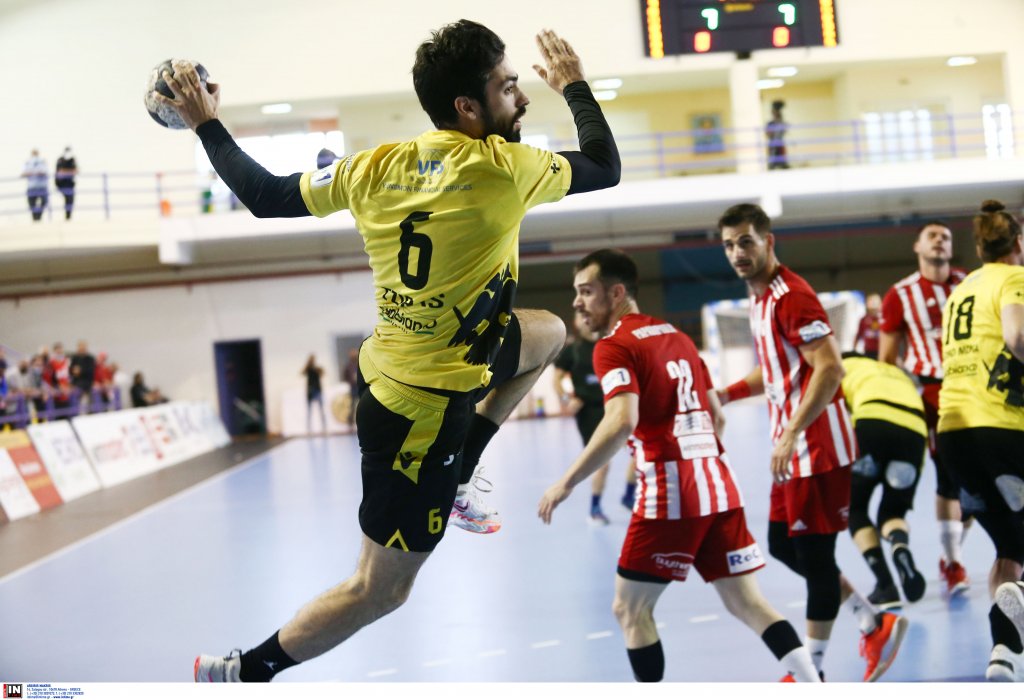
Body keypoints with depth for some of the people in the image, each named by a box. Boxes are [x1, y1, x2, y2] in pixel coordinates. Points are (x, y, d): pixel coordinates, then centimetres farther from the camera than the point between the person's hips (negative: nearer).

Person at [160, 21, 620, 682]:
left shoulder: (378, 166, -4)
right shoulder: (501, 167, -19)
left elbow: (269, 197, 5)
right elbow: (605, 169, -1)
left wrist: (208, 124, 19)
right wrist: (576, 86, 16)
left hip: (394, 367, 8)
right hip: (427, 409, -8)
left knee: (549, 331, 28)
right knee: (380, 591, 7)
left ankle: (457, 483, 28)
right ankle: (239, 673, 16)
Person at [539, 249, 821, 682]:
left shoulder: (613, 346, -8)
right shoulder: (675, 335, 17)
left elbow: (621, 421, -23)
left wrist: (566, 483, -21)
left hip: (669, 492, -8)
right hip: (718, 485, 8)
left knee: (630, 609, 5)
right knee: (746, 602, 11)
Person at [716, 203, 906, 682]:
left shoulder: (790, 296, -17)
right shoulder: (759, 298, 13)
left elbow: (830, 368, -25)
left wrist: (790, 434, -29)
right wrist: (724, 395, 16)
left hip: (817, 447, -10)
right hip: (792, 449, 10)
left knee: (814, 553, -3)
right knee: (782, 546, 14)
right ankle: (875, 625, 25)